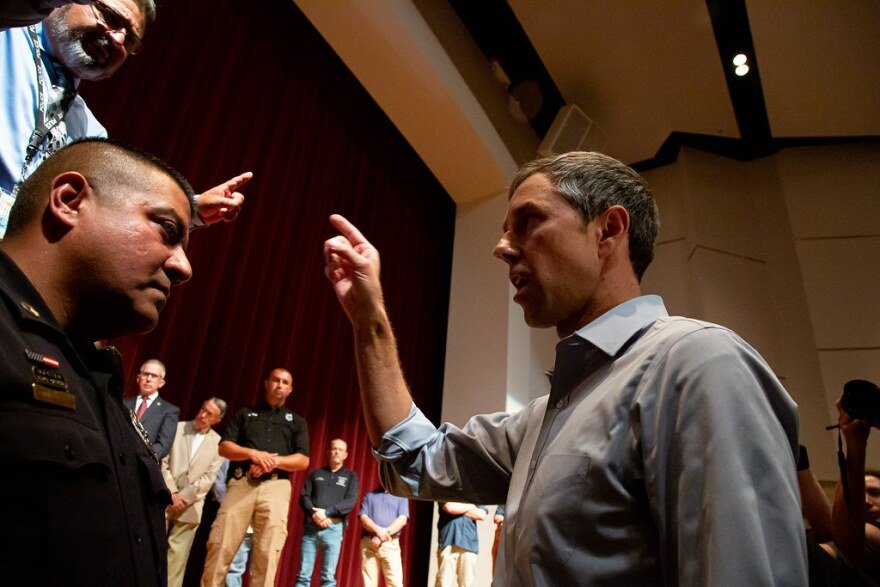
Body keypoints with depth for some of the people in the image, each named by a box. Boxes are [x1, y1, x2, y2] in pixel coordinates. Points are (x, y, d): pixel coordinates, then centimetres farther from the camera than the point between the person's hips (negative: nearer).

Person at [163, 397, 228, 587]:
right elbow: (162, 462, -1)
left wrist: (184, 497, -10)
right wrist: (171, 493, -10)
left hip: (190, 506, 0)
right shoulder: (177, 428, 3)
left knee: (177, 554, 2)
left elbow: (209, 477, -1)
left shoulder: (219, 442, 3)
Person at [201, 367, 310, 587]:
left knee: (268, 551, -6)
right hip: (240, 483, 0)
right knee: (220, 544, -6)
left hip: (276, 487, 0)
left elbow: (303, 460, 7)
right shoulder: (244, 413, 19)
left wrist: (273, 461, -10)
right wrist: (253, 453, -10)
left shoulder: (297, 421, 18)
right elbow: (224, 447, 8)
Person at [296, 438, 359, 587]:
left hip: (333, 528, -1)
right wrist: (314, 514, -13)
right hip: (310, 526, 2)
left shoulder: (350, 476, 11)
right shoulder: (316, 473, 16)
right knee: (303, 575, 0)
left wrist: (326, 512, -13)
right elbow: (304, 496, 6)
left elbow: (351, 502, -2)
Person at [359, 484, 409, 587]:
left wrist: (385, 532, -12)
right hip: (368, 543, 1)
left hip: (390, 544, -1)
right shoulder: (368, 496, 17)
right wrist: (378, 530, -14)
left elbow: (402, 520, 1)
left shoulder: (401, 497, 15)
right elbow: (363, 517, 3)